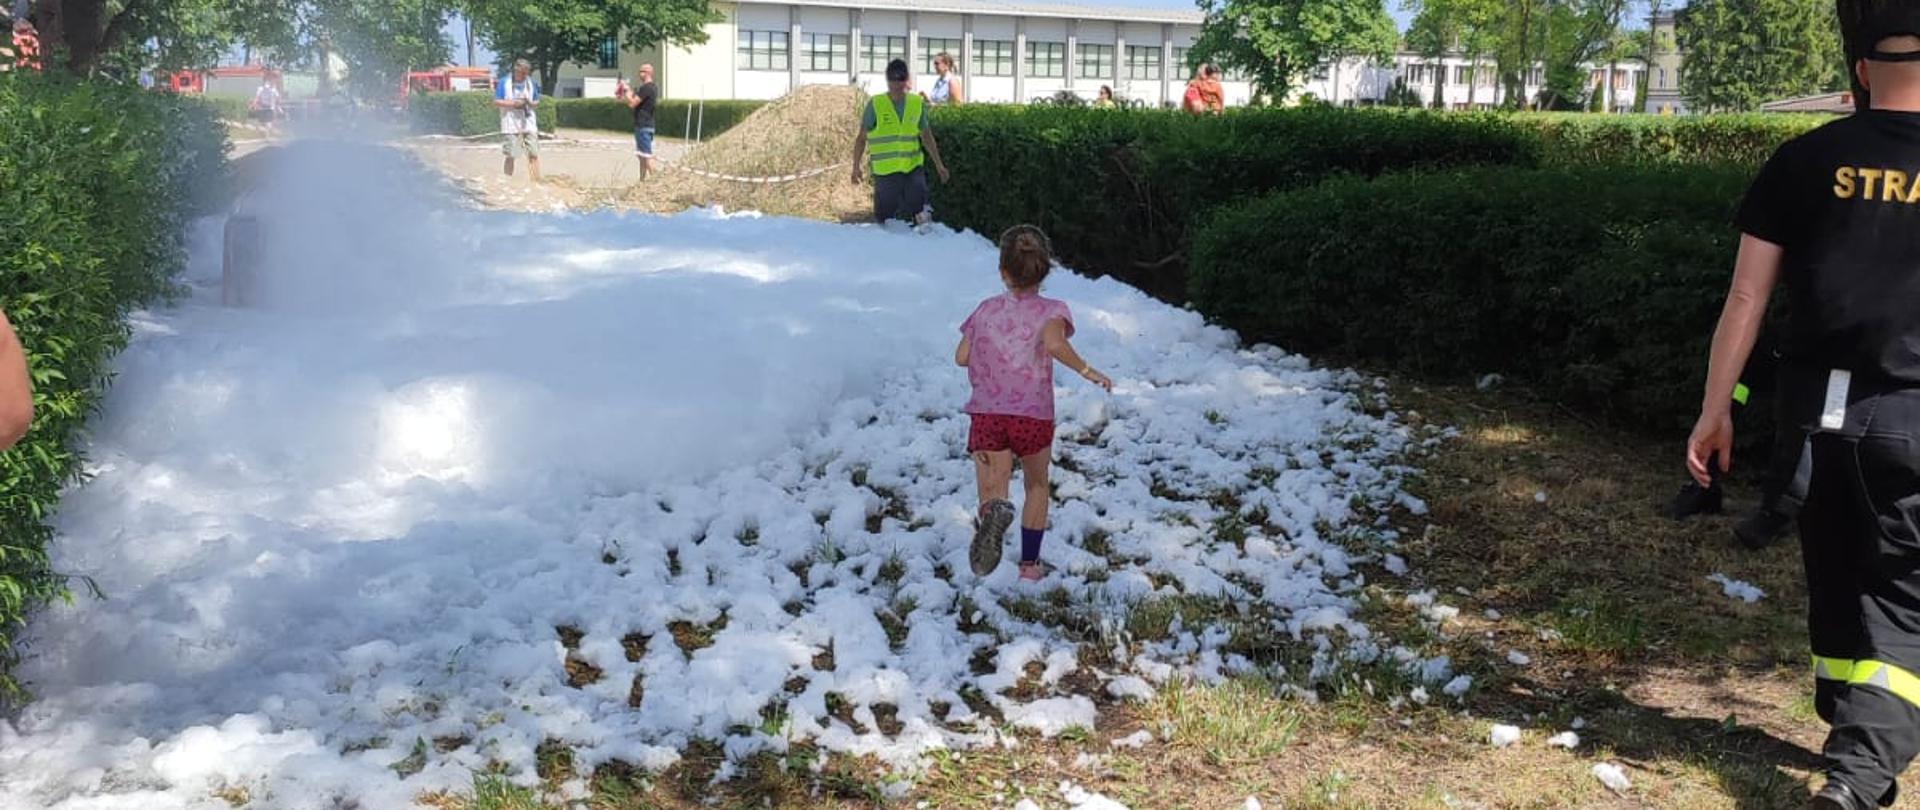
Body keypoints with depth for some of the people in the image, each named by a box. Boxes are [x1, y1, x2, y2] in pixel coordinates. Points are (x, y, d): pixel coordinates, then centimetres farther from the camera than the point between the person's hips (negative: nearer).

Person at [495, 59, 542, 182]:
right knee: (511, 155, 0)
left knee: (533, 154, -4)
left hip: (529, 124, 3)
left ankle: (536, 182, -3)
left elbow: (537, 102, 15)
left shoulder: (531, 84, 9)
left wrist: (530, 103, -8)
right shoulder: (504, 84, -3)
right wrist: (513, 103, -16)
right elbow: (496, 102, -5)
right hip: (511, 125, -3)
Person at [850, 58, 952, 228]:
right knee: (884, 216, 1)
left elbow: (927, 137, 17)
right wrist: (856, 166, -1)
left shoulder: (918, 103, 6)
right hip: (885, 170, -2)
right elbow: (862, 138, 3)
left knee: (921, 211, -6)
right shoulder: (875, 104, -4)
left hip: (913, 167, 2)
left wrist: (938, 164, 17)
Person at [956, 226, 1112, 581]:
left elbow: (961, 357, 9)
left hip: (987, 414, 1)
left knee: (991, 491, -2)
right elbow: (1054, 344, -23)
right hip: (1034, 416, -1)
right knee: (1037, 485, 22)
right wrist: (1087, 371, -13)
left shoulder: (987, 309, 9)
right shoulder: (1051, 310, -2)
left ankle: (996, 512, -39)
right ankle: (1029, 563, 23)